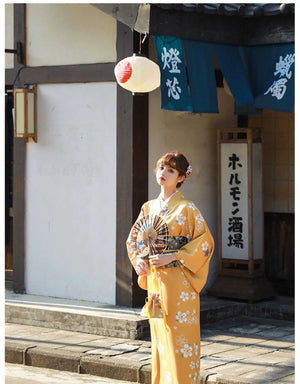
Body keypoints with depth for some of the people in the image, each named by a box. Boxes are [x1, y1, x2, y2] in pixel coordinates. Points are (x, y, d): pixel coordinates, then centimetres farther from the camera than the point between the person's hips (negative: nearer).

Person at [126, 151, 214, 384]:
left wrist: (172, 257, -17)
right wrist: (137, 259, -1)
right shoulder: (148, 207, 11)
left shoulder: (186, 209, -6)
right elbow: (133, 239, 19)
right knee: (159, 337, 10)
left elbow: (205, 242, -11)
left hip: (178, 282, -6)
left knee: (178, 336, -6)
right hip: (154, 280, 6)